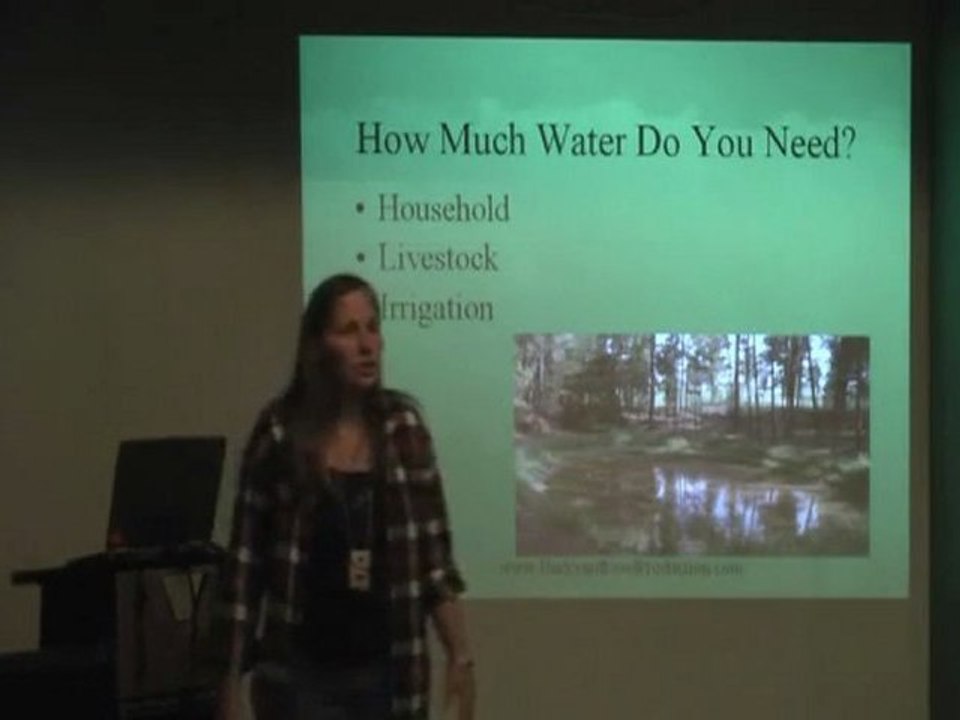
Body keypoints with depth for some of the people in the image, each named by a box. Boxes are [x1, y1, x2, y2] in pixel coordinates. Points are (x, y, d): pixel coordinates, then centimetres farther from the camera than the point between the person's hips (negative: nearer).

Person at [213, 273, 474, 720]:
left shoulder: (403, 426, 2)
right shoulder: (279, 433, -6)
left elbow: (433, 554, 4)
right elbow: (244, 564, -3)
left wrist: (459, 654, -4)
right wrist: (231, 680, -4)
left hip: (387, 671, 3)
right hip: (300, 674, -3)